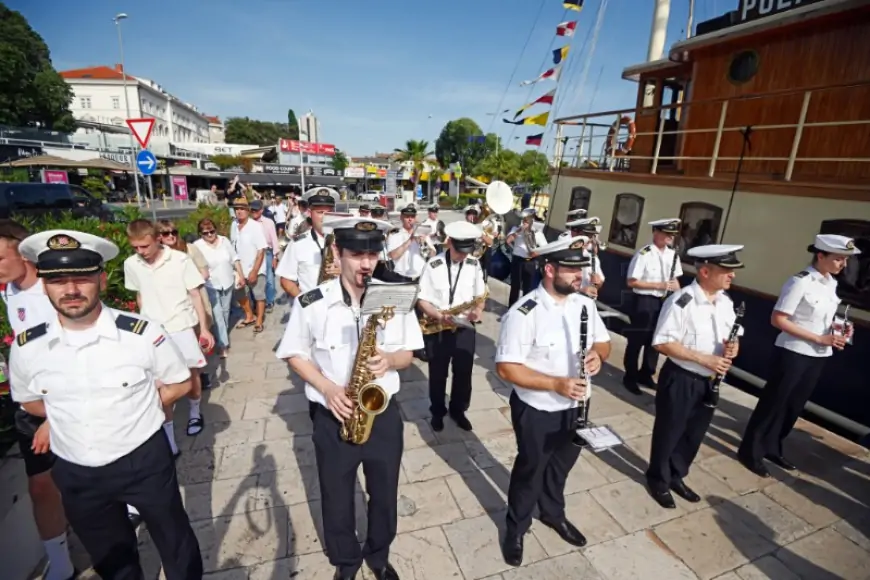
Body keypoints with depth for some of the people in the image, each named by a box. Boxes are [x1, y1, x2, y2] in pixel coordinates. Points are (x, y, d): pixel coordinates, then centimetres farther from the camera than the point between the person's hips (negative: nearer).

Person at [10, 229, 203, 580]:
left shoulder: (142, 334, -20)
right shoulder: (26, 347, -9)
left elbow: (180, 383, -5)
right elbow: (28, 400, 11)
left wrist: (135, 409, -8)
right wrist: (67, 416, -2)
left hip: (144, 462, -3)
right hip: (75, 474, 4)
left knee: (177, 549, 20)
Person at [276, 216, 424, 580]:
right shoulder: (311, 304, -14)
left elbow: (407, 354, 1)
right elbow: (294, 354, -2)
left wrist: (390, 359, -22)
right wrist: (327, 388, -17)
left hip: (383, 413, 2)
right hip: (333, 417, -1)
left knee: (385, 495, 21)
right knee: (337, 499, 20)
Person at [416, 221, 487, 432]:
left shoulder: (474, 265, -1)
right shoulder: (434, 265, -12)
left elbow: (480, 295, 7)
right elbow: (422, 299, -9)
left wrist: (477, 310, -15)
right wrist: (439, 315, -25)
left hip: (465, 328, 3)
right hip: (437, 329, -3)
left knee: (463, 373, 12)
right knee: (437, 374, 12)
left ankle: (458, 410, 36)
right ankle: (437, 411, 35)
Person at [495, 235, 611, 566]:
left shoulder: (585, 304, -5)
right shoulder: (524, 313, -26)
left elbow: (603, 341, 7)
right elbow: (506, 368, -26)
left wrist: (598, 353, -17)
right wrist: (556, 383, -32)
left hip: (575, 407, 6)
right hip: (537, 411, -6)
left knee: (562, 465, 28)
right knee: (530, 469, 17)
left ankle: (553, 514, 56)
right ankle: (516, 528, 44)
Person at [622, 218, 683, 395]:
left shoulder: (673, 254, 5)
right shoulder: (644, 254, -16)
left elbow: (674, 279, 15)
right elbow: (631, 282, -17)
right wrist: (659, 285, -19)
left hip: (663, 302, 7)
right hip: (644, 302, -7)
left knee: (656, 339, 16)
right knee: (636, 340, 5)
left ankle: (645, 374, 33)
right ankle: (630, 377, 21)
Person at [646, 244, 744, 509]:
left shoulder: (726, 301, 3)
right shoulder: (682, 301, -22)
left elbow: (728, 336, 14)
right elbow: (662, 343, -23)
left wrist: (731, 347, -9)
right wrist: (705, 359, -24)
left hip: (710, 380, 7)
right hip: (680, 379, -7)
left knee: (695, 434, 22)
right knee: (668, 433, 12)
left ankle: (676, 476, 44)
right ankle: (658, 480, 34)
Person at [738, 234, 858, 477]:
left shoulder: (831, 283, 7)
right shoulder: (800, 282, -17)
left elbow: (823, 319, 17)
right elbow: (777, 320, -20)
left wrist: (839, 332, -4)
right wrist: (820, 339, -21)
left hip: (819, 356, 8)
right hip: (793, 354, -8)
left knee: (794, 405, 17)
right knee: (773, 403, 3)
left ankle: (772, 448, 33)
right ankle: (751, 451, 16)